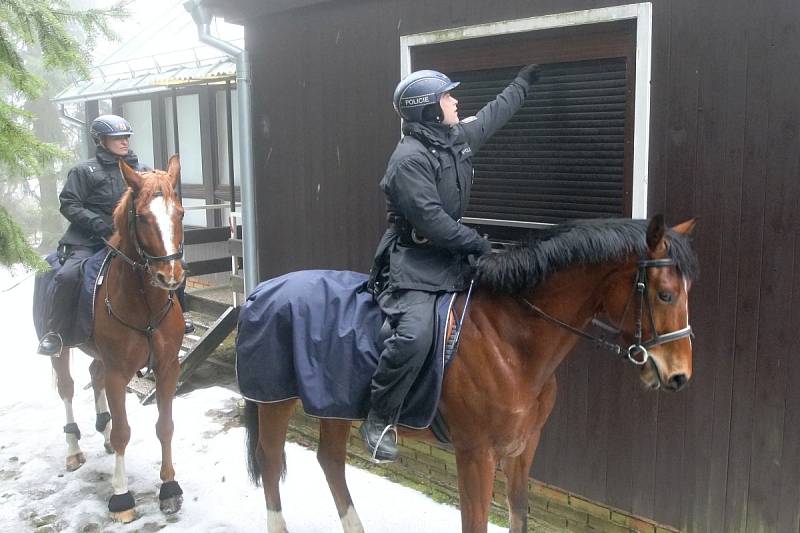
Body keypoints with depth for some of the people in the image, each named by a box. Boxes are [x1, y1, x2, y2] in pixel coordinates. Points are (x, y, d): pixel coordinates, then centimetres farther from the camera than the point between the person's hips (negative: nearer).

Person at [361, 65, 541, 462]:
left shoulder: (459, 137, 9)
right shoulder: (410, 157, -18)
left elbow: (494, 113, 28)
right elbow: (430, 220, -22)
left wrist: (524, 81, 39)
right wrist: (477, 243, -15)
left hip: (451, 256, 10)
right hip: (413, 262, -10)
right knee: (415, 336, -29)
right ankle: (379, 421, -12)